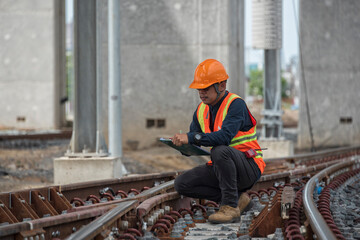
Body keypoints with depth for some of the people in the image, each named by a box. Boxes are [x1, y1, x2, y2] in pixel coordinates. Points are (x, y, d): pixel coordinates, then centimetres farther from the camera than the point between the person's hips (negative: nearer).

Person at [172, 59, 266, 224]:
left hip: (249, 167, -8)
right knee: (181, 184, -7)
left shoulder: (236, 105, -17)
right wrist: (182, 144, -16)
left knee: (220, 151, -37)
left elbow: (225, 136, -34)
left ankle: (231, 207, -25)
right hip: (221, 167, 8)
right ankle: (237, 197, -4)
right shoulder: (202, 110, 7)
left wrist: (191, 138, -40)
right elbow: (193, 145, 8)